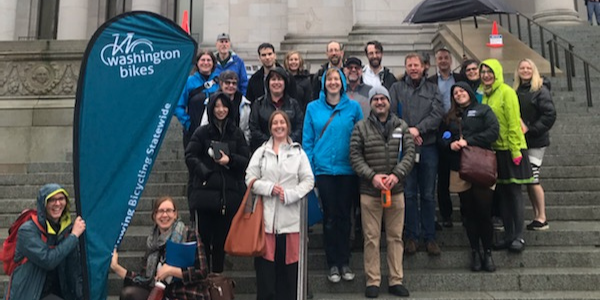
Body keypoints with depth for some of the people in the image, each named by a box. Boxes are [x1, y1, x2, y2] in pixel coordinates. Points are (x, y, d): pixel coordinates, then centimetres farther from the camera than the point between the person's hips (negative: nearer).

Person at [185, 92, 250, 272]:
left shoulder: (237, 134, 10)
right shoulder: (202, 132, 6)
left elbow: (246, 160, 6)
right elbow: (190, 156, 0)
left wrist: (230, 160, -12)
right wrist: (204, 171, -13)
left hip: (229, 194, 1)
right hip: (205, 192, -1)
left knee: (222, 237, 7)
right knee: (203, 237, 1)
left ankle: (217, 275, 19)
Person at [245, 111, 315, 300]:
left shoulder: (298, 152, 9)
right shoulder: (261, 152, 11)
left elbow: (308, 181, 3)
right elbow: (250, 179, 5)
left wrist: (289, 195, -10)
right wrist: (269, 188, -11)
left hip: (290, 217, 0)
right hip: (266, 215, 0)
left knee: (288, 264, 3)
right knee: (265, 262, 0)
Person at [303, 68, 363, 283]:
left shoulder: (353, 107, 2)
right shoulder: (313, 108, 3)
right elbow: (307, 141, 3)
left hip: (348, 169, 0)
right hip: (324, 169, 0)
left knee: (344, 215, 9)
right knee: (330, 216, 6)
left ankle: (344, 262, 22)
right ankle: (333, 264, 17)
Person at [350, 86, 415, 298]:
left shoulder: (401, 126, 9)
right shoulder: (361, 127, 2)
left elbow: (410, 153, 2)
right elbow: (355, 156, -3)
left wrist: (397, 174, -13)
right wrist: (372, 176, -15)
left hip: (396, 191, 2)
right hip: (369, 191, -2)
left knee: (395, 237, 7)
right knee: (371, 238, 2)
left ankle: (396, 280, 17)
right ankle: (373, 281, 12)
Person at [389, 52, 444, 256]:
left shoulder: (433, 90, 11)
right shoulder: (397, 88, 9)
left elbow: (437, 114, -3)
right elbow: (391, 114, -2)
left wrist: (418, 129, -15)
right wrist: (406, 133, -12)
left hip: (428, 147, 1)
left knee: (428, 194, 6)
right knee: (409, 193, 3)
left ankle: (429, 237, 14)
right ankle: (411, 236, 12)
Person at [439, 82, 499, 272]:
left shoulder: (484, 110, 7)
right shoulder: (450, 116, 18)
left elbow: (493, 132, -7)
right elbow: (441, 137, 13)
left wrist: (468, 141, -14)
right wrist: (450, 144, -9)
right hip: (459, 170, 3)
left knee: (484, 210, -4)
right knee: (469, 212, 6)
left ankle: (487, 252, 8)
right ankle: (475, 252, 15)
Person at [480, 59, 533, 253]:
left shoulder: (506, 92, -9)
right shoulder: (484, 94, 10)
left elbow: (514, 122, -13)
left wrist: (515, 150, -17)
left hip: (509, 149, -6)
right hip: (494, 150, 6)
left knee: (514, 192, 0)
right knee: (501, 193, 11)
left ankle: (518, 237, 8)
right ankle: (508, 235, 20)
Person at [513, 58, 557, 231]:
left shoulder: (540, 90, -7)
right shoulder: (516, 91, 12)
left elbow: (550, 115, -15)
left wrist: (530, 129, -16)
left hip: (535, 142, -6)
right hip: (521, 142, 6)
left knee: (532, 178, -8)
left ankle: (542, 219, 3)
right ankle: (536, 217, 16)